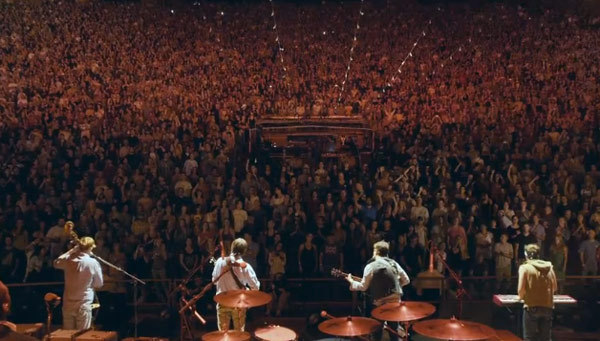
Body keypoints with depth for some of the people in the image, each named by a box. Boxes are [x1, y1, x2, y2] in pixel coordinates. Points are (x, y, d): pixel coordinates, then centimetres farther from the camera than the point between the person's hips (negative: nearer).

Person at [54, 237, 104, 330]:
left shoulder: (68, 260, -5)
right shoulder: (93, 263, -15)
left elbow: (56, 263, 20)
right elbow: (99, 284, -4)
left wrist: (72, 250, 14)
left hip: (68, 304, 4)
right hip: (83, 304, -4)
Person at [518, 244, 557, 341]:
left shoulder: (525, 267, -6)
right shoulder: (549, 267, 7)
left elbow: (521, 289, -12)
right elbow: (555, 287, 11)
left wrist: (521, 297, 8)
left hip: (531, 307, -4)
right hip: (548, 307, 4)